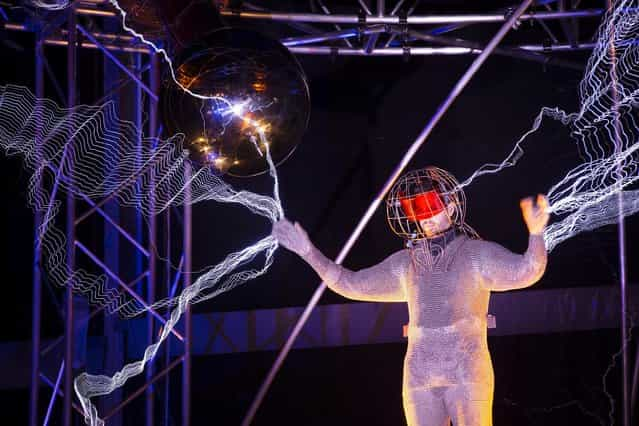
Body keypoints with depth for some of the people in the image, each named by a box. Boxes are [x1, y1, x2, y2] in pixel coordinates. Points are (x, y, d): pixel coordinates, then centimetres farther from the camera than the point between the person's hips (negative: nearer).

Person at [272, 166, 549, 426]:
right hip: (419, 378, 4)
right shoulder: (405, 264, 14)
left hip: (467, 373, -4)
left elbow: (525, 271, -16)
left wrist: (536, 232, -35)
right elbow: (351, 284, 20)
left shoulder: (477, 254, 0)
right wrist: (308, 251, 15)